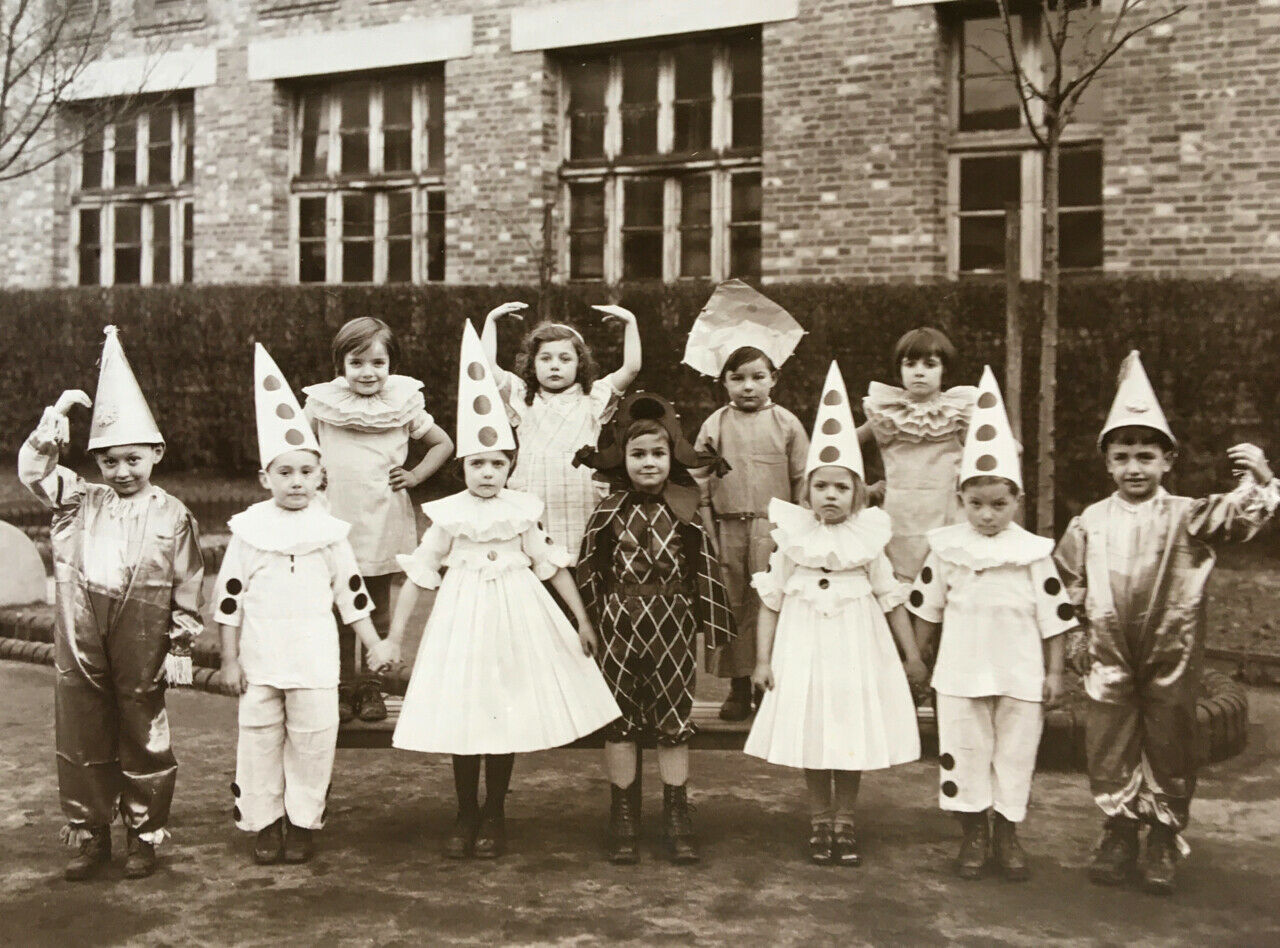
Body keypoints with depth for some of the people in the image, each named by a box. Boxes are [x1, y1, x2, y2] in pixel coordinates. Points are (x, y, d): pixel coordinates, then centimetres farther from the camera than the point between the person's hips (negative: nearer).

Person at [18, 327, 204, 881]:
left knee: (143, 741, 7)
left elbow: (187, 589, -1)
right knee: (82, 742, 9)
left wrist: (181, 647, -3)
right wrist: (55, 419, -9)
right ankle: (89, 836, 22)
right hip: (81, 645, 3)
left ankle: (145, 836, 20)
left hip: (141, 648, -3)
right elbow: (32, 470, 1)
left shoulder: (173, 517, -2)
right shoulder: (79, 502, 8)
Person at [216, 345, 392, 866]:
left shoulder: (329, 529, 2)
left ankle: (303, 822, 17)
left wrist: (374, 644, 10)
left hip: (315, 660, 1)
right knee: (260, 740, 6)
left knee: (313, 740, 4)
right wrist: (230, 659, 0)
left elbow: (351, 590, 9)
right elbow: (229, 597, 1)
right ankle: (264, 823, 19)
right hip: (260, 660, 0)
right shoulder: (249, 529, -1)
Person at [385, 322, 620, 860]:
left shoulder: (522, 510, 1)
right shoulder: (449, 515, -3)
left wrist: (582, 620, 6)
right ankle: (465, 817, 17)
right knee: (462, 711, 1)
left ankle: (493, 817, 21)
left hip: (515, 614, 1)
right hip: (463, 613, -1)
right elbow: (419, 573, 0)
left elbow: (552, 565, 7)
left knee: (508, 711, 5)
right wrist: (395, 632, -2)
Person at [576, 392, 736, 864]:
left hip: (673, 626, 0)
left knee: (675, 722, 7)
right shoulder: (609, 513, -3)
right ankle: (624, 820, 19)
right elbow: (588, 571, 3)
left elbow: (706, 572, 0)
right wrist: (589, 625, 3)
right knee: (620, 721, 7)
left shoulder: (686, 512, -2)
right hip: (619, 625, 0)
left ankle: (677, 819, 18)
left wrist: (709, 631, 0)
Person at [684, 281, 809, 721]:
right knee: (732, 606, 5)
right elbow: (699, 481, 5)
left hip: (774, 530, -1)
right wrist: (706, 527, 0)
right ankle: (738, 686, 14)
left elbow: (802, 479, 4)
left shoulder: (786, 424, 3)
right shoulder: (714, 426, 5)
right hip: (728, 529, 1)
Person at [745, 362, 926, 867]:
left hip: (856, 650, 0)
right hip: (805, 649, 0)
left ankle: (844, 821, 17)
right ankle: (819, 821, 19)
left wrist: (912, 656, 9)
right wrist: (763, 659, -2)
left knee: (853, 731, 3)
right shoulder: (793, 537, -1)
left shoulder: (868, 539, 1)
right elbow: (771, 600, 2)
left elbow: (891, 599, 8)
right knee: (811, 730, 4)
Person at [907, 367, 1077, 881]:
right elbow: (927, 607, 10)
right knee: (963, 752, 6)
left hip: (1021, 675, 0)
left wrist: (1054, 671, 0)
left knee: (1015, 753, 7)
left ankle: (1006, 834, 21)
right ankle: (973, 834, 19)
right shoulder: (947, 548, -1)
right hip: (961, 674, 1)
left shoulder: (1034, 552, -3)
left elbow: (1053, 616, 0)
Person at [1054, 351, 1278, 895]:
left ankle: (1164, 842, 19)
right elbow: (1066, 585, 10)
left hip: (1170, 659, -1)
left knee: (1169, 746, 6)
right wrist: (1074, 640, 9)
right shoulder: (1089, 524, 2)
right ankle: (1118, 835, 21)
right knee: (1109, 748, 7)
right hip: (1109, 661, 1)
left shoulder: (1189, 518, -2)